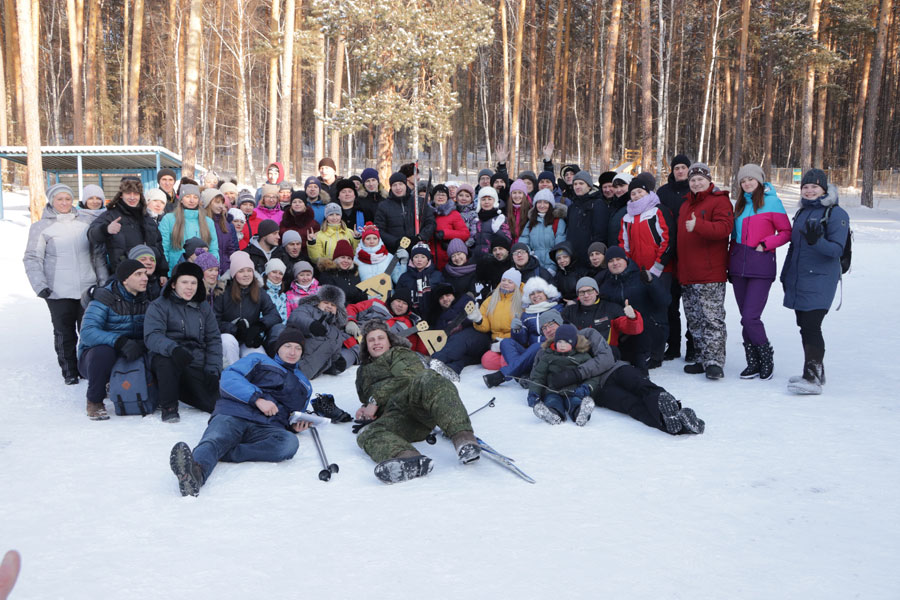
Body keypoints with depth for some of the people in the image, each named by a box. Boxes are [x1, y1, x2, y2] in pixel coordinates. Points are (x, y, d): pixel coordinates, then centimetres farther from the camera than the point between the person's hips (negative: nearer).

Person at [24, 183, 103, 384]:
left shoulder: (87, 221, 7)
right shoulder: (41, 227, 1)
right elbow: (32, 258, -1)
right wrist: (40, 285, -10)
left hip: (88, 288, 2)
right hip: (59, 292, -2)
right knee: (64, 333, 4)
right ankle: (69, 371, 16)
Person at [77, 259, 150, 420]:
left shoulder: (145, 301, 3)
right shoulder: (104, 300, -15)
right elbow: (87, 332, -28)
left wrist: (143, 344, -27)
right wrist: (120, 342, -43)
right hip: (93, 358, -5)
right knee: (103, 352, -39)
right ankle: (94, 402, -13)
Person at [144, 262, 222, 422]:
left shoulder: (203, 307, 15)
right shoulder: (159, 306, 0)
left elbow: (213, 339, 14)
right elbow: (151, 336, -16)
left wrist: (213, 370, 1)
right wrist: (173, 348, -36)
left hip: (196, 367, 4)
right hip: (167, 363, -4)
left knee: (217, 404, -14)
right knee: (166, 358, -40)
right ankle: (169, 407, -18)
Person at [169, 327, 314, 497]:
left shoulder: (304, 385, 36)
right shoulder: (258, 361, 24)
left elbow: (297, 414, 42)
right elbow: (228, 377, 7)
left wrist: (297, 424, 15)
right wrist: (257, 398, -8)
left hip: (267, 427, 2)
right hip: (233, 415, -1)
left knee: (289, 442, -35)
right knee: (215, 440, -36)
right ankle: (196, 470, -68)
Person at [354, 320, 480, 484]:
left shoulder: (400, 353, 27)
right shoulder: (363, 372, 44)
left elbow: (406, 377, 7)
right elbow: (366, 398, 49)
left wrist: (376, 400, 3)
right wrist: (365, 410, 24)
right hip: (394, 415, 3)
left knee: (429, 380, -39)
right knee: (367, 434, -34)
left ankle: (463, 437, -61)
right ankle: (408, 458, -68)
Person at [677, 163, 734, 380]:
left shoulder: (719, 201, -4)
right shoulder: (686, 204, 20)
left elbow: (724, 228, -19)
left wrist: (698, 226, -32)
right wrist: (680, 267, 17)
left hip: (710, 275, -8)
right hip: (688, 273, 8)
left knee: (712, 318, -10)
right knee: (694, 319, 12)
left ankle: (715, 361, -9)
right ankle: (702, 358, 20)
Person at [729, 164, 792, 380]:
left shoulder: (771, 202, -2)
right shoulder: (740, 204, 15)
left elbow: (786, 232, -1)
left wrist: (765, 244, -13)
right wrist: (730, 263, 15)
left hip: (761, 266, -6)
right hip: (738, 265, 6)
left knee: (750, 317, -12)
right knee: (746, 318, 7)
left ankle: (766, 356, 10)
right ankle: (753, 363, 16)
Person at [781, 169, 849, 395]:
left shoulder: (836, 214, -7)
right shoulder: (802, 212, 16)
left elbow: (837, 249, -13)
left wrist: (816, 241, -31)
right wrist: (785, 275, 23)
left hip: (820, 281, -7)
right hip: (798, 281, 8)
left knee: (811, 326, -13)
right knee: (805, 327, 10)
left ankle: (813, 379, -12)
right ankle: (815, 373, 21)